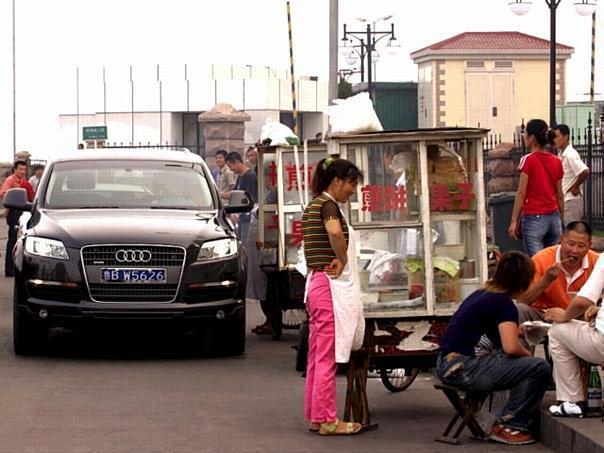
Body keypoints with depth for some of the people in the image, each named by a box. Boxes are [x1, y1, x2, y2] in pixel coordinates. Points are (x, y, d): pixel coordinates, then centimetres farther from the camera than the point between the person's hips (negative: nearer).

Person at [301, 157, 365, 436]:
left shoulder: (313, 206, 16)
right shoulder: (328, 204, -12)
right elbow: (335, 231, -34)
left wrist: (334, 261, 7)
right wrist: (342, 260, -19)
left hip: (316, 284, 10)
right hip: (331, 286, -10)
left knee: (317, 355, 13)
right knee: (327, 357, -6)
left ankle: (314, 416, 18)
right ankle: (327, 420, -3)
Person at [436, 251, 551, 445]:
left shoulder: (480, 294, 17)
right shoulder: (504, 304, -9)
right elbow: (510, 347, -20)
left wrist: (517, 330, 42)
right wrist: (528, 354, 0)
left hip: (446, 365, 10)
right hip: (463, 369, -10)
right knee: (539, 368, -9)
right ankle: (509, 426, -1)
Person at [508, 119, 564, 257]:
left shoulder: (528, 160, -8)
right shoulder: (556, 161, 7)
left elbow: (521, 193, -9)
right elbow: (559, 196, 11)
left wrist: (514, 221, -7)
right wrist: (562, 221, 19)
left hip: (534, 218, -5)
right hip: (554, 218, 5)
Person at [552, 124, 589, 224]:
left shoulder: (570, 154, -17)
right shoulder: (562, 155, 11)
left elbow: (585, 172, -29)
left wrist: (575, 187, -16)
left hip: (571, 200, -9)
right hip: (565, 200, 9)